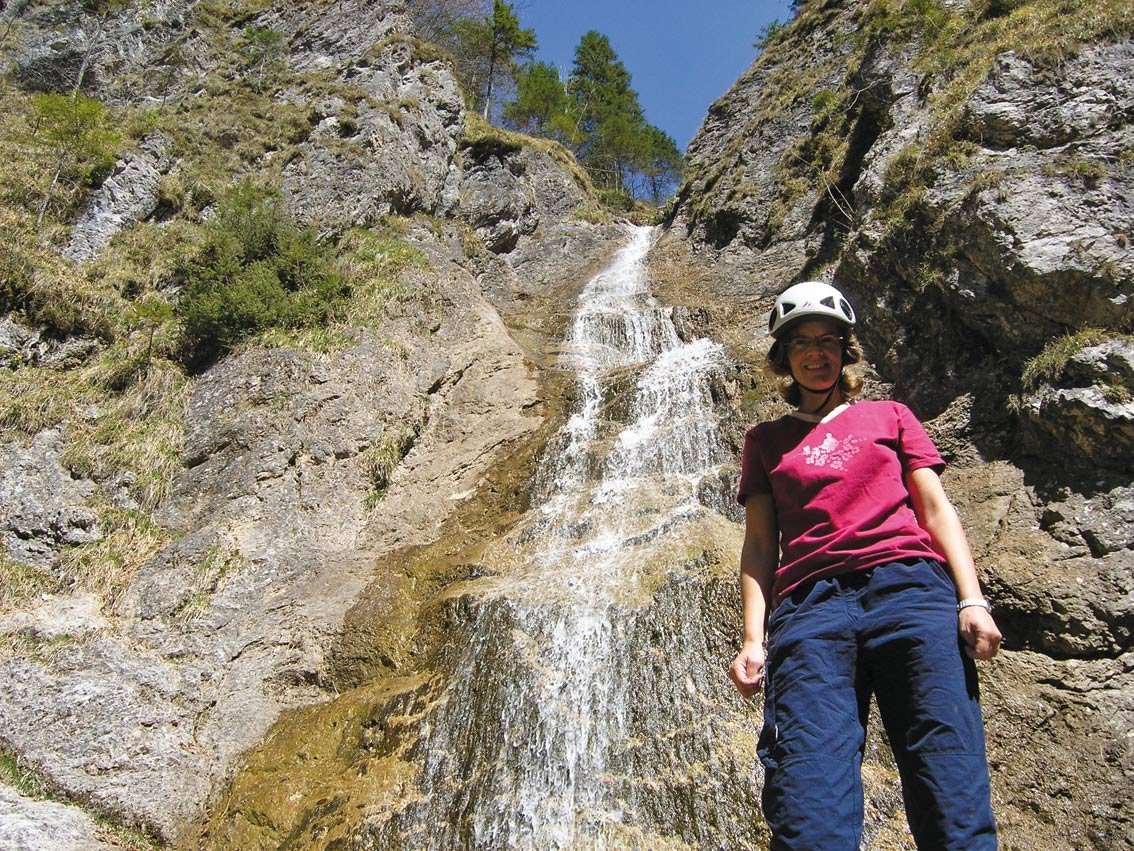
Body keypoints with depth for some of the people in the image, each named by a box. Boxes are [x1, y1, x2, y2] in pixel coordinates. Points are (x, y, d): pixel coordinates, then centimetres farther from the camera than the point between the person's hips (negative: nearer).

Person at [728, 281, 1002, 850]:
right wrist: (753, 638, 2)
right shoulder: (766, 440, 23)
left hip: (909, 589, 1)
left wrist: (972, 599, -1)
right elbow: (758, 544, 15)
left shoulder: (889, 416, 24)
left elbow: (936, 509, 15)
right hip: (809, 605, 0)